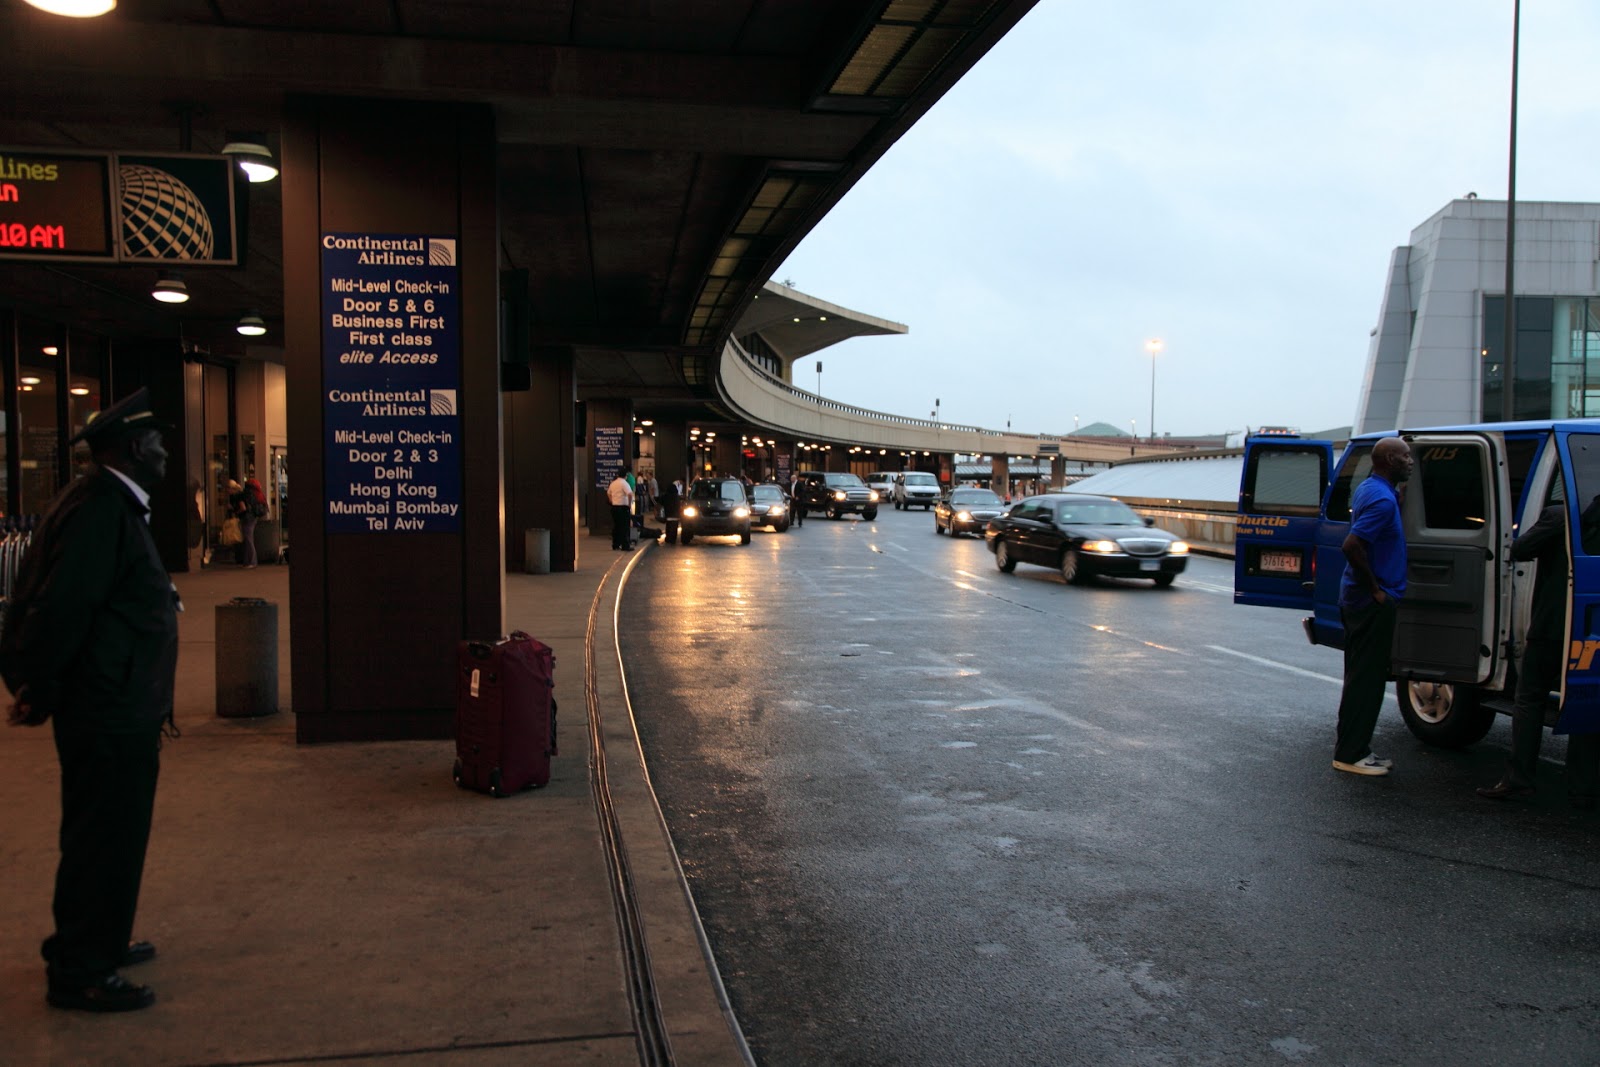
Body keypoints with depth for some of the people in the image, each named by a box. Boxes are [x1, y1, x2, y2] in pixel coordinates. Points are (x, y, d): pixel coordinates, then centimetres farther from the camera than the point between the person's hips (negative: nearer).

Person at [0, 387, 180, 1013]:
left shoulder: (114, 505, 13)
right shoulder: (99, 509, -20)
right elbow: (62, 606, -26)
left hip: (121, 709, 10)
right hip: (108, 711, -10)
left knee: (114, 835, 21)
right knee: (103, 838, 0)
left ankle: (99, 944, 36)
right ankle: (78, 975, 12)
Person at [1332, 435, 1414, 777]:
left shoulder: (1367, 489, 12)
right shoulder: (1383, 499, -19)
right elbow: (1352, 545, -29)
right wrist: (1376, 589, -21)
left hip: (1357, 598, 10)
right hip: (1374, 604, -10)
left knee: (1363, 677, 15)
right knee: (1366, 679, -3)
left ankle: (1353, 748, 22)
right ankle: (1350, 755, 3)